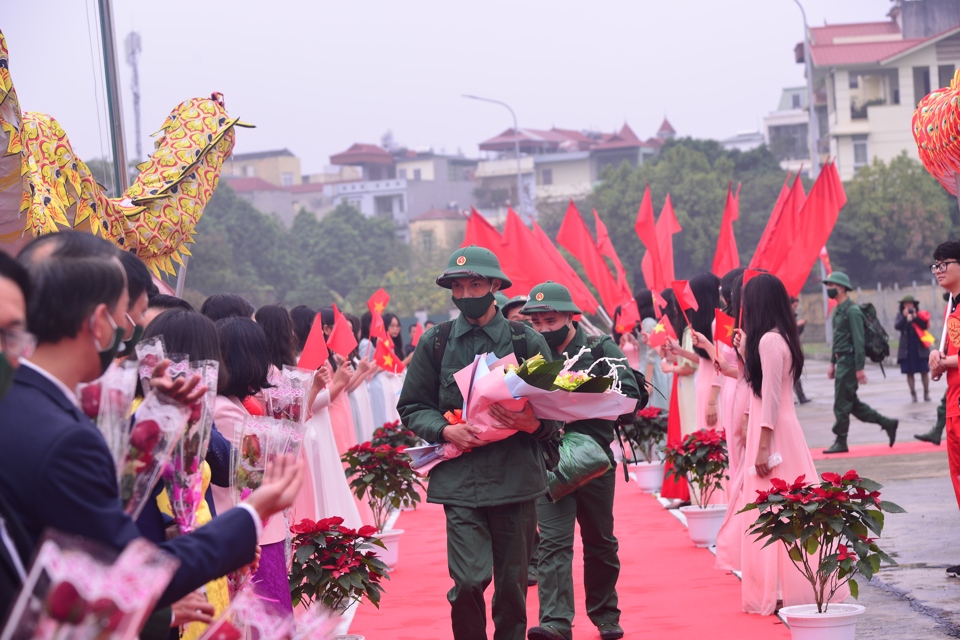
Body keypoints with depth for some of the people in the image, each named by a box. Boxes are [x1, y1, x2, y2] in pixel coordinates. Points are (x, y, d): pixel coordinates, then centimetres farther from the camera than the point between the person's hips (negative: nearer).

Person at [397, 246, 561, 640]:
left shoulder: (526, 342, 5)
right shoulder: (435, 343, 6)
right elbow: (411, 408, 11)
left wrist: (534, 424, -14)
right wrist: (445, 431, -8)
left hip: (516, 477, 1)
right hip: (460, 478, -1)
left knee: (512, 584, 6)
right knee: (469, 581, -12)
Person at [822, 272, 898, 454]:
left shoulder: (852, 311, -15)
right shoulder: (838, 310, 15)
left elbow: (858, 341, -18)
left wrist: (859, 368, -21)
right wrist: (832, 363, 22)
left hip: (849, 362, -10)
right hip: (841, 361, 10)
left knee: (842, 403, -4)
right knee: (852, 402, 12)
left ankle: (841, 442, 3)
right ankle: (887, 423, 18)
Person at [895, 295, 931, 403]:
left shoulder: (920, 314, 5)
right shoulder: (900, 315, 6)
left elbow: (925, 325, -7)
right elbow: (897, 326, -8)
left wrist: (915, 317, -17)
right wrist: (904, 317, -19)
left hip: (920, 346, -1)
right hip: (906, 348, 1)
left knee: (924, 371, -1)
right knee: (909, 372, 1)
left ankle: (926, 393, 8)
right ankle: (913, 394, 8)